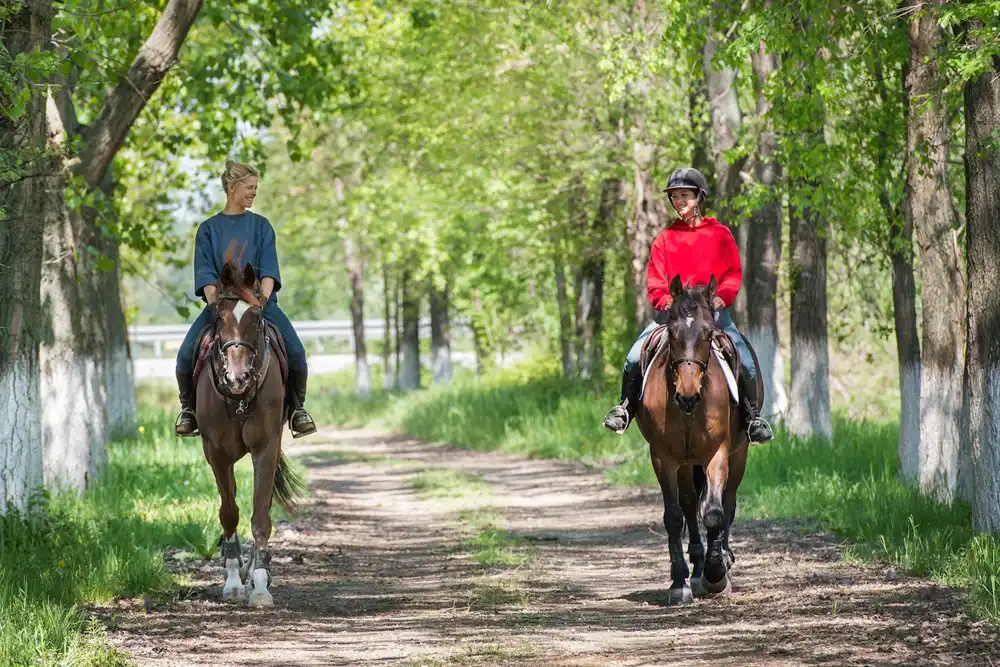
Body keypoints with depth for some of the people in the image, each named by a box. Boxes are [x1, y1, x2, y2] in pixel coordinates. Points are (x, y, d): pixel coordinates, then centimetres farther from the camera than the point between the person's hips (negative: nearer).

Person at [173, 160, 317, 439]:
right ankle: (188, 407, 4)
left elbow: (268, 268, 2)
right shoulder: (209, 229, 10)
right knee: (186, 354, -22)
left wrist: (263, 297, -15)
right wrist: (214, 301, -15)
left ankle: (297, 407, 0)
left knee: (295, 351, -23)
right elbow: (205, 273, 2)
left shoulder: (260, 226, 12)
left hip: (259, 301, 0)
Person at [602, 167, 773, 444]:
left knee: (744, 359, -19)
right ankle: (625, 408, 3)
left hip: (713, 310, -1)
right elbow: (654, 279, 6)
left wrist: (722, 296, -15)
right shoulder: (665, 238, 10)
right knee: (635, 356, -14)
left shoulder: (720, 234, 7)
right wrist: (665, 302, -13)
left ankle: (753, 414, -5)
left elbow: (734, 273, 3)